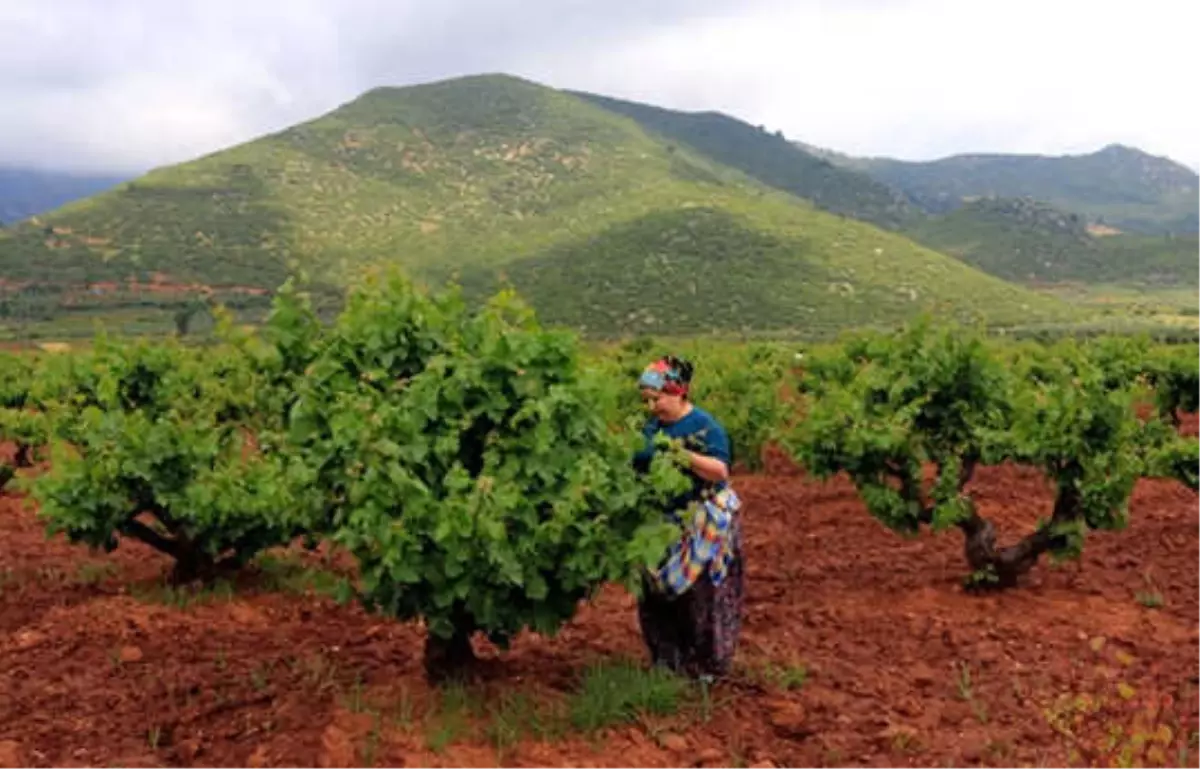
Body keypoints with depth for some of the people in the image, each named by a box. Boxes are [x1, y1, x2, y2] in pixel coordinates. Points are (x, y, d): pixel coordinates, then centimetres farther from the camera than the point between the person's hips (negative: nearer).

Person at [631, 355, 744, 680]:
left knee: (701, 595, 0)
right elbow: (640, 467, 16)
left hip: (703, 526, -6)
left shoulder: (704, 425, -12)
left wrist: (686, 455, -31)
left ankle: (707, 666, 15)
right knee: (657, 591, 10)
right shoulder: (653, 425, 7)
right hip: (663, 524, 6)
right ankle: (667, 659, 26)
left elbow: (721, 472, -19)